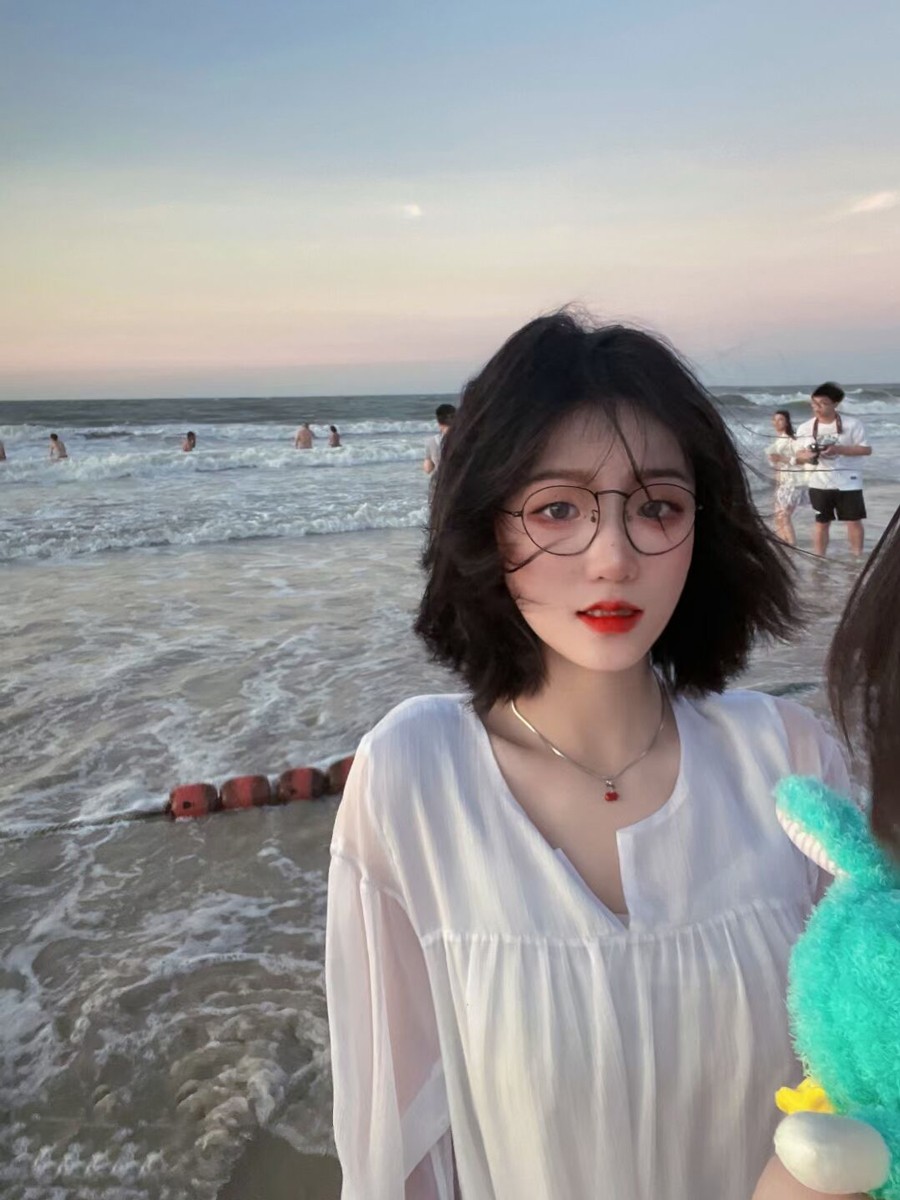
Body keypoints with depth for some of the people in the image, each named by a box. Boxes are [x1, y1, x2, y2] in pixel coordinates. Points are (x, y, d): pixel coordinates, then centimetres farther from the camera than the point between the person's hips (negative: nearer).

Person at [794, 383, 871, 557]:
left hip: (848, 482, -2)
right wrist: (806, 455, -18)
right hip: (819, 483, 2)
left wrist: (839, 449, -21)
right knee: (821, 522, 8)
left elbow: (866, 449, -8)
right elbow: (797, 456, 7)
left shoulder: (852, 424, -6)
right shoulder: (805, 428, 1)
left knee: (854, 521, 3)